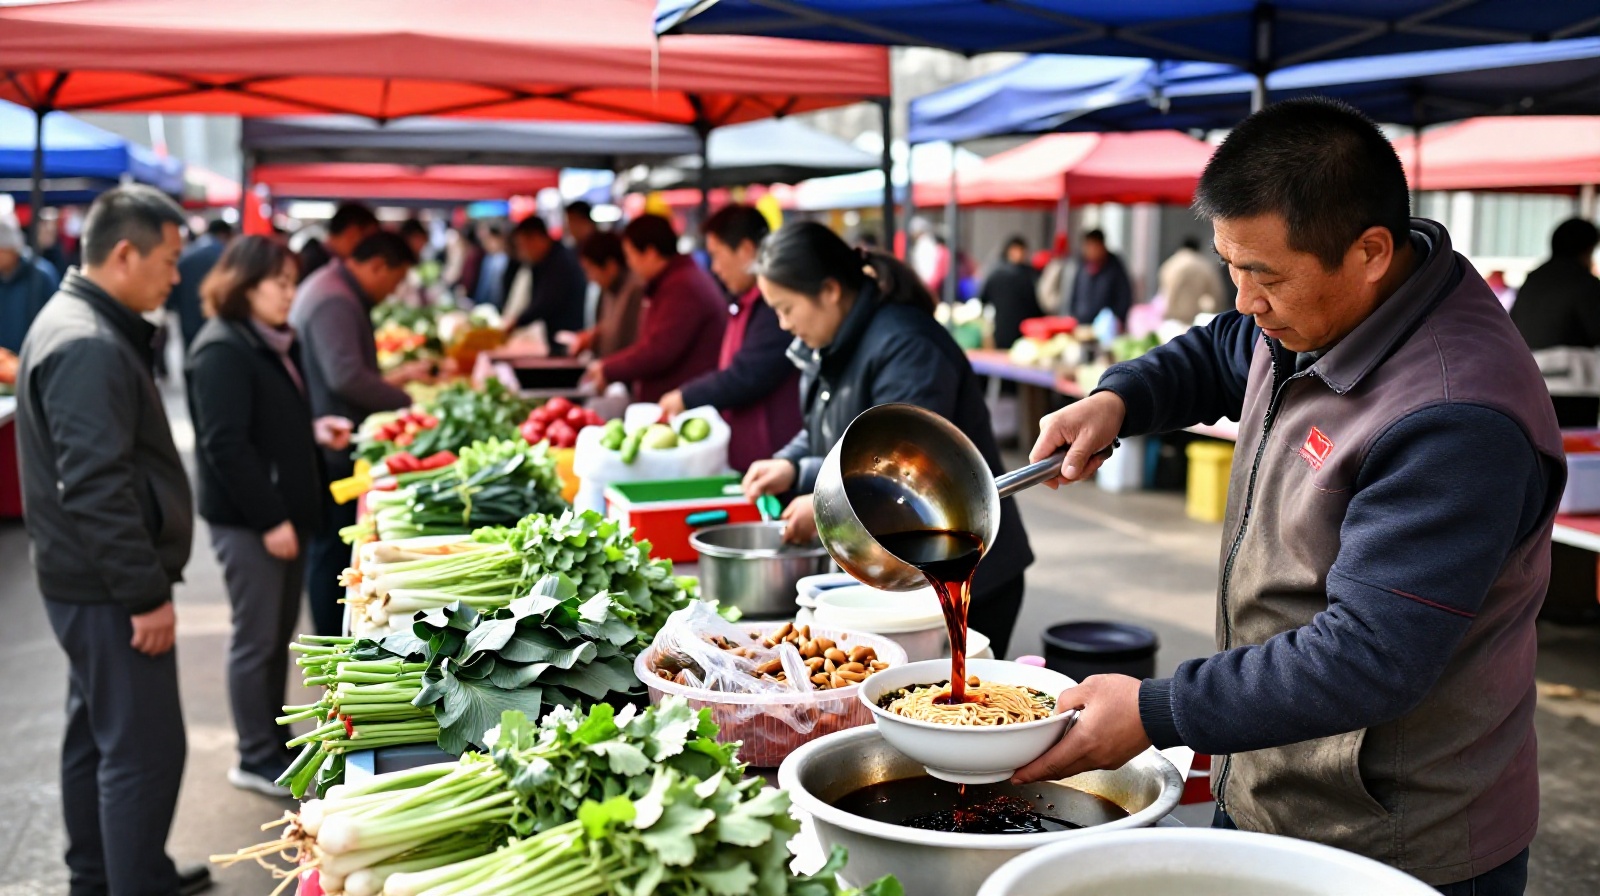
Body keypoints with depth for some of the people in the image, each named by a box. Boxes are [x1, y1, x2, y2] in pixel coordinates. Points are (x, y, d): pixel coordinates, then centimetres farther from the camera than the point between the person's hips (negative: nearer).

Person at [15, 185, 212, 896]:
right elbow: (96, 487, -26)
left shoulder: (77, 323, 12)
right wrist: (147, 593, -22)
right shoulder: (88, 346, -21)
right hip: (109, 590, -11)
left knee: (97, 733, 20)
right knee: (144, 750, -4)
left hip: (90, 582, 11)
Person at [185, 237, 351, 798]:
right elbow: (226, 445, -21)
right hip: (247, 519, -9)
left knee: (280, 632, 15)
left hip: (284, 510, 9)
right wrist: (269, 519, -20)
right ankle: (256, 761, 13)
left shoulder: (273, 343, 13)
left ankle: (274, 742, 28)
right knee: (256, 637, 1)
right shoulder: (222, 351, -16)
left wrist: (316, 430, 4)